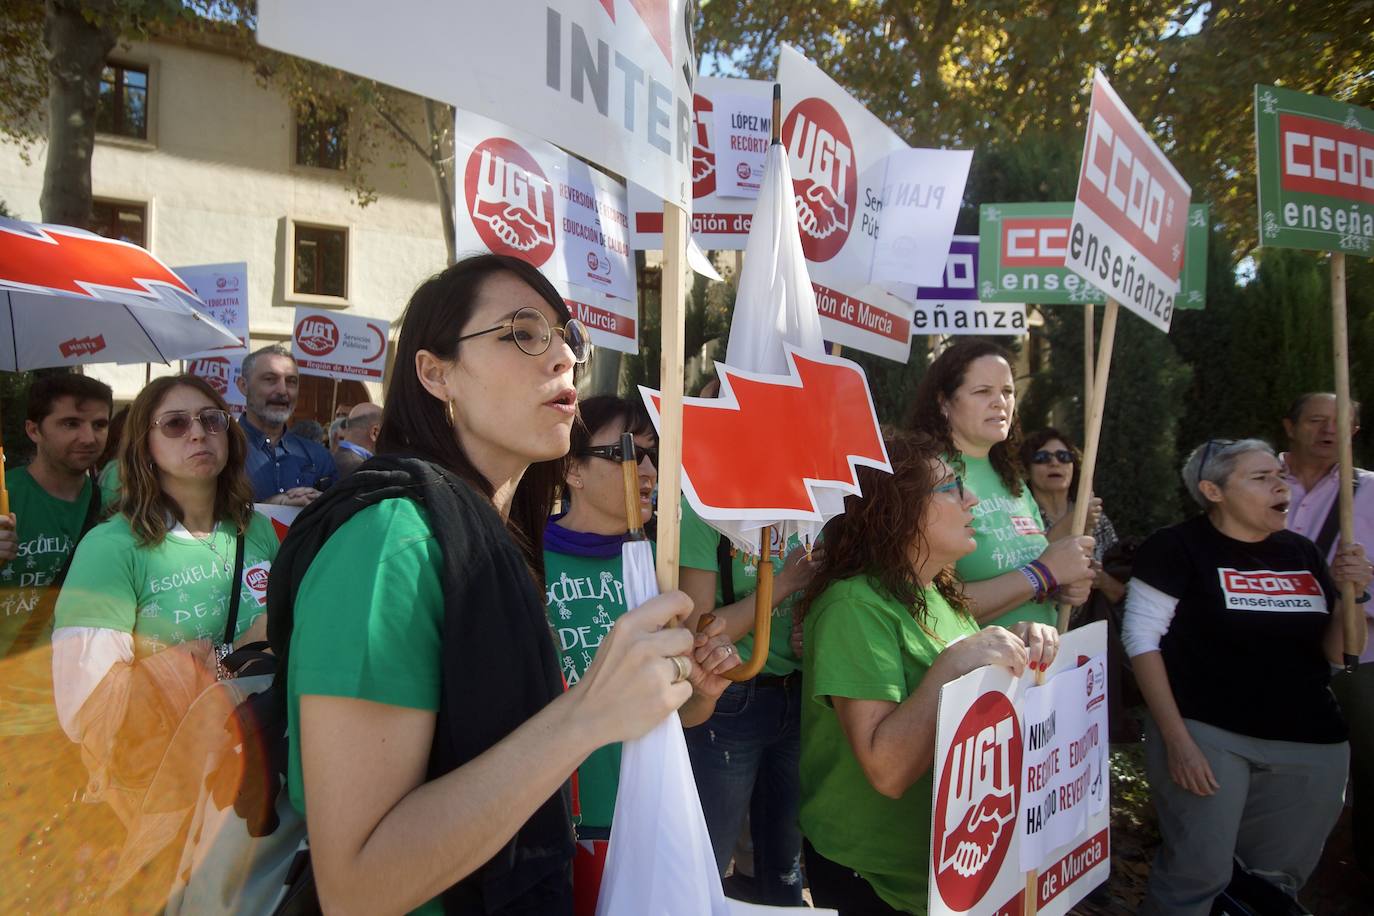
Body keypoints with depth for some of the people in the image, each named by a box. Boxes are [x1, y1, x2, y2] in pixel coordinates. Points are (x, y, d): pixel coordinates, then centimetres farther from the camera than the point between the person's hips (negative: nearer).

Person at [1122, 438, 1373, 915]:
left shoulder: (1301, 553, 9)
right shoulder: (1178, 548, -8)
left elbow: (1334, 653, 14)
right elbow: (1142, 638, -11)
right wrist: (1175, 737, -16)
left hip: (1311, 747, 6)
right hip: (1207, 735, -6)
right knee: (1199, 875, -6)